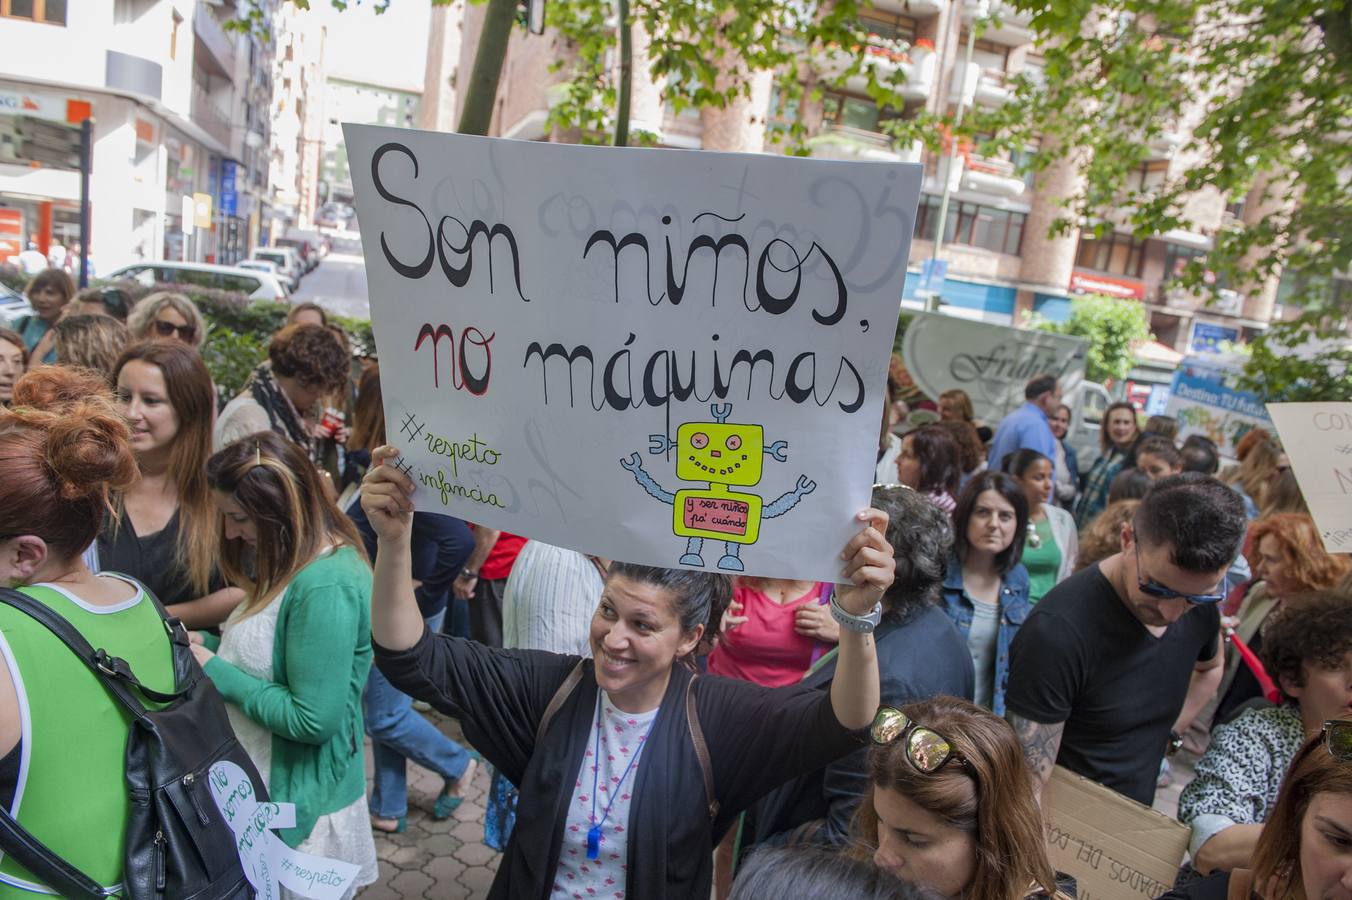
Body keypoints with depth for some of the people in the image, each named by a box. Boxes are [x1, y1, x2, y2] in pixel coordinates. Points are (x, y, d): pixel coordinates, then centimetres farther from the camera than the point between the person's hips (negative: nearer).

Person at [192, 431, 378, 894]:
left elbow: (313, 720, -26)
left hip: (299, 805, -9)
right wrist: (208, 644, 0)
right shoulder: (299, 564, 4)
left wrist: (215, 672, -19)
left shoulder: (326, 587, -27)